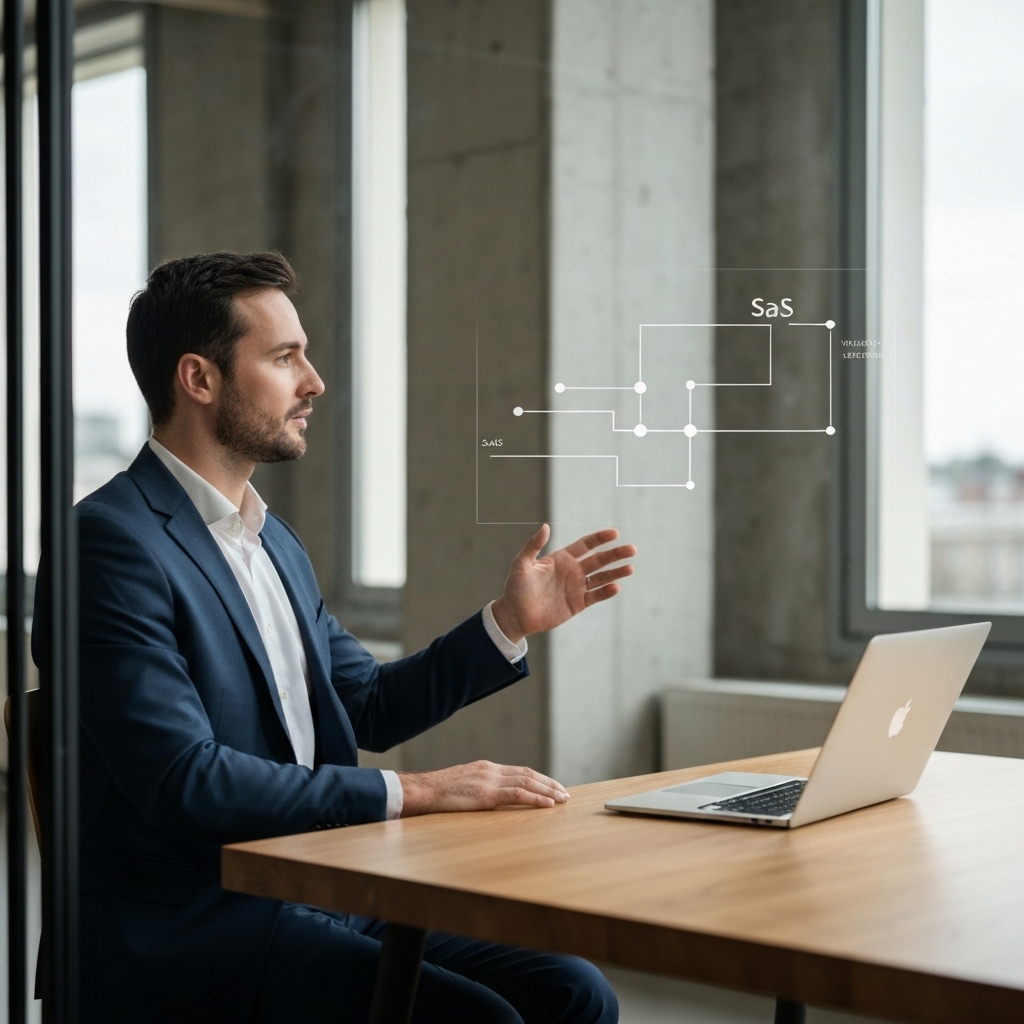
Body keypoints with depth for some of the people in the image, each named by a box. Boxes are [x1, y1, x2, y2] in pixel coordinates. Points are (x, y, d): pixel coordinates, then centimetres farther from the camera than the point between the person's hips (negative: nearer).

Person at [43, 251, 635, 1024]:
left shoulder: (273, 541, 16)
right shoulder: (113, 540, -13)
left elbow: (370, 708, 22)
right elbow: (184, 780, -21)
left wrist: (511, 621, 10)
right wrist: (412, 792, -19)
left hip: (313, 899, 8)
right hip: (181, 932, -8)